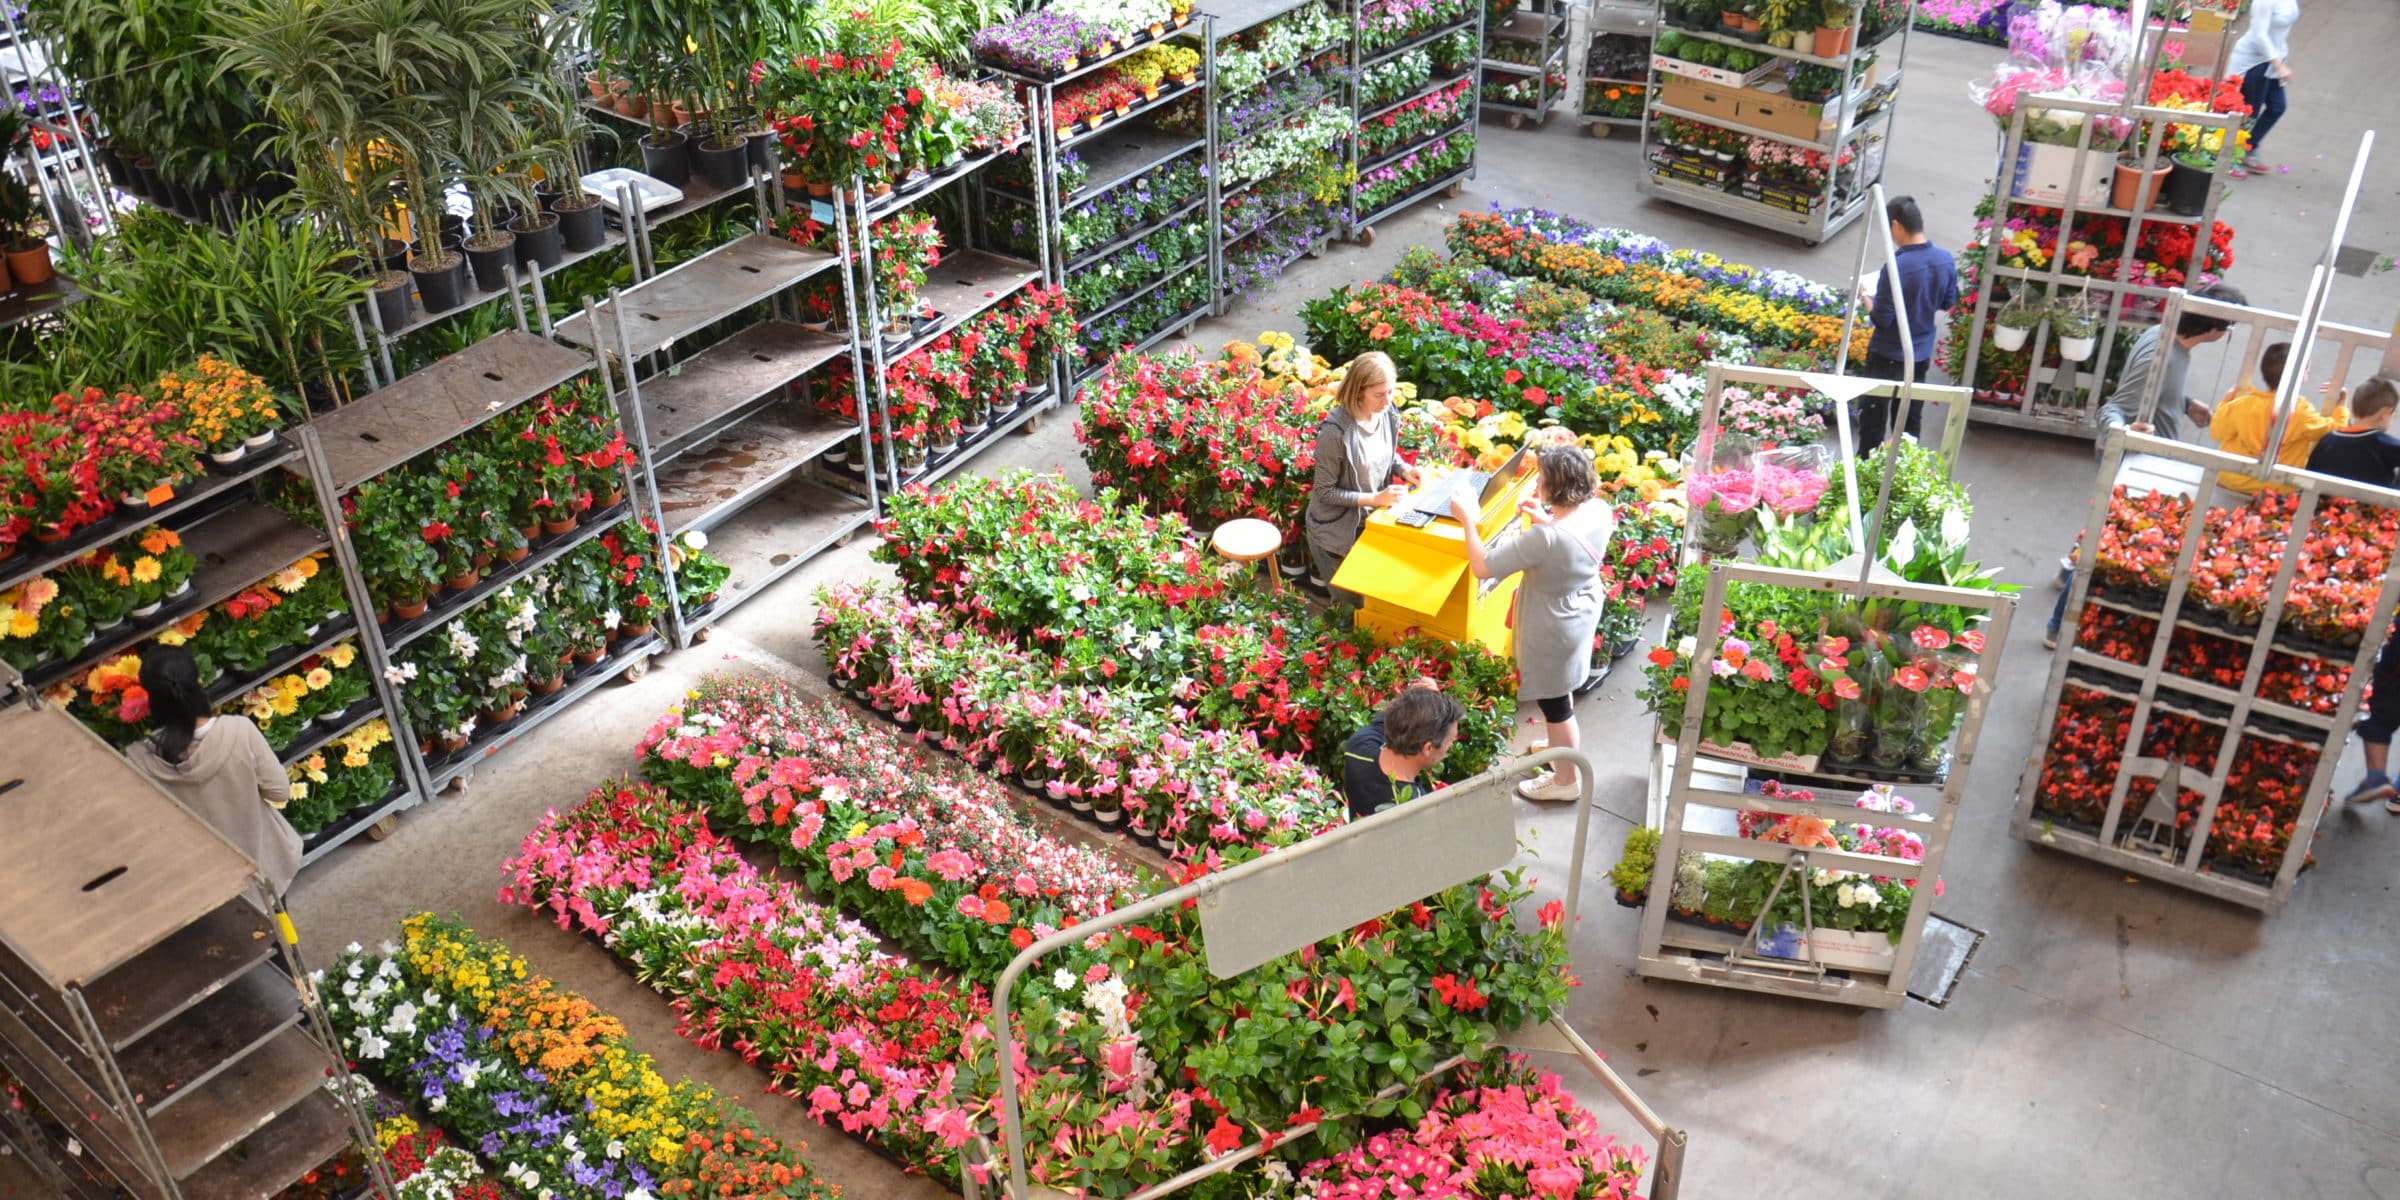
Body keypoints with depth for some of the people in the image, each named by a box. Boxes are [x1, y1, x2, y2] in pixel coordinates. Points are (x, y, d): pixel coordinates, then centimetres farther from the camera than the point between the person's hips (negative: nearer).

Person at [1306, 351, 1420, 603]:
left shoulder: (1389, 417, -10)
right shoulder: (1336, 431, -31)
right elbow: (1325, 492, -22)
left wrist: (1404, 469, -11)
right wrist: (1375, 499, -29)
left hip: (1372, 522, 6)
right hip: (1337, 531, -6)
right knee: (1351, 603, 9)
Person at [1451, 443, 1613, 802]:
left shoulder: (1543, 538, -40)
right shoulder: (1598, 511, -17)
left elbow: (1482, 567, -30)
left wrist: (1468, 520, -19)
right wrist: (1545, 519, -6)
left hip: (1553, 631, -7)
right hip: (1582, 614, 8)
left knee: (1555, 703, 15)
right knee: (1561, 690, 32)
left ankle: (1565, 781, 36)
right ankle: (1563, 746, 56)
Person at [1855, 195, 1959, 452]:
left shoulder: (1897, 266, -27)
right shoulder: (1946, 259, -7)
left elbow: (1882, 319, -23)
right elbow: (1948, 303, 7)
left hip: (1888, 354, -6)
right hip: (1922, 352, 6)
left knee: (1873, 417, 9)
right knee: (1911, 417, 20)